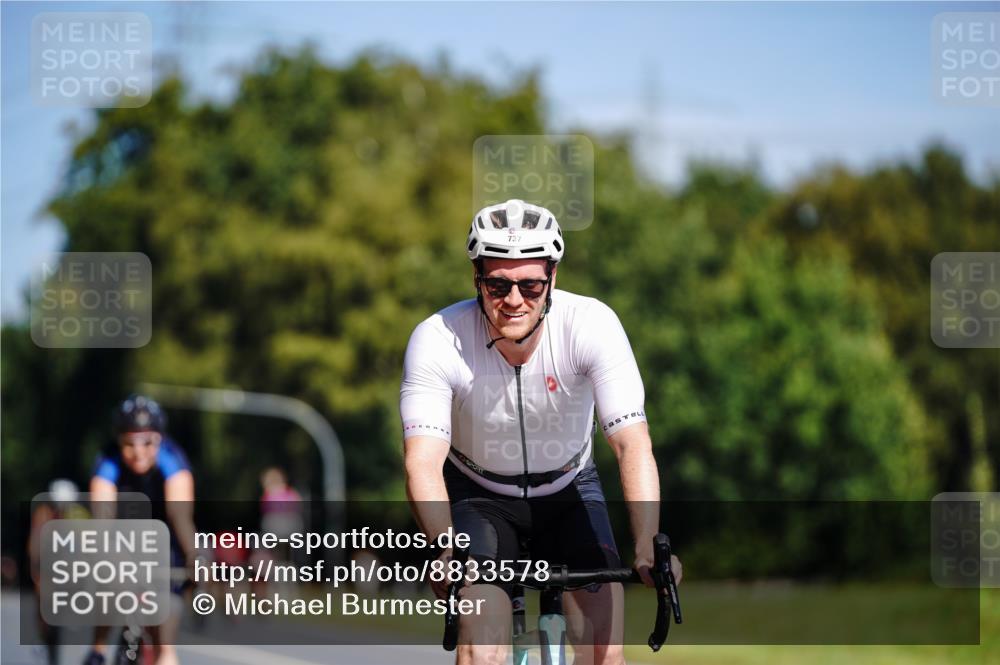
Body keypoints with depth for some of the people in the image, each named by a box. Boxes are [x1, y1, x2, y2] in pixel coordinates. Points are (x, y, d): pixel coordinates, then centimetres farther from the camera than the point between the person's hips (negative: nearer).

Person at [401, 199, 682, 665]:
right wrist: (448, 555, -53)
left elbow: (632, 443, -32)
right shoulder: (437, 340, -27)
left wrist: (648, 548, -47)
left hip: (568, 490, 1)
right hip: (478, 496, -1)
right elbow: (423, 461, -35)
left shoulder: (592, 324, -26)